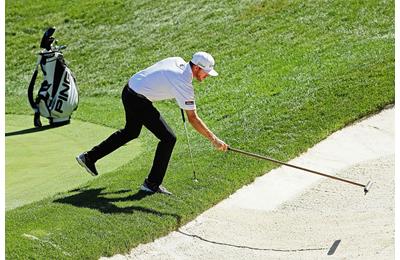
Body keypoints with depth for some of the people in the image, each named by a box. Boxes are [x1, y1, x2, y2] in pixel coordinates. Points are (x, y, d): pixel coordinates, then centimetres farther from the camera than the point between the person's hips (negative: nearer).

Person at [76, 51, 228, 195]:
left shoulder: (178, 61, 3)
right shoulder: (184, 84, -22)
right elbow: (192, 118, -22)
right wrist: (213, 139, -22)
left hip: (129, 90, 10)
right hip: (139, 100, -10)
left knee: (131, 132, 30)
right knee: (168, 138, -6)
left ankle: (89, 157, 37)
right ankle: (152, 184, 3)